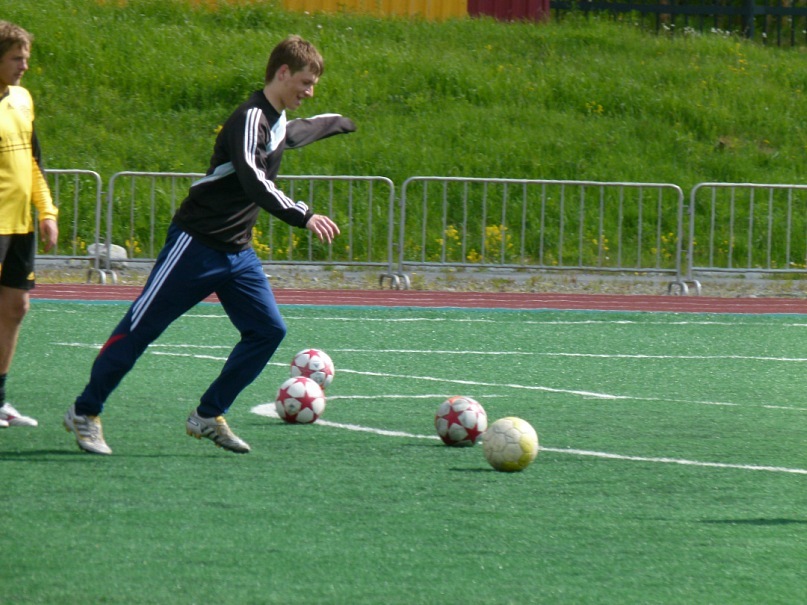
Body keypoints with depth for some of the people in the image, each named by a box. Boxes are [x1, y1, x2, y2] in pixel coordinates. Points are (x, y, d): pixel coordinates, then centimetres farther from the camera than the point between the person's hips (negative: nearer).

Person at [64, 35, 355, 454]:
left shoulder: (278, 123, 12)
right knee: (141, 327, -3)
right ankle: (85, 413, 8)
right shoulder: (250, 119, -18)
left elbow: (299, 132, 40)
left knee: (269, 330, -2)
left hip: (237, 253, 9)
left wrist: (339, 123, 56)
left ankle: (209, 416, 7)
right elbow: (254, 183, -33)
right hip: (196, 245, -9)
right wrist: (304, 217, -39)